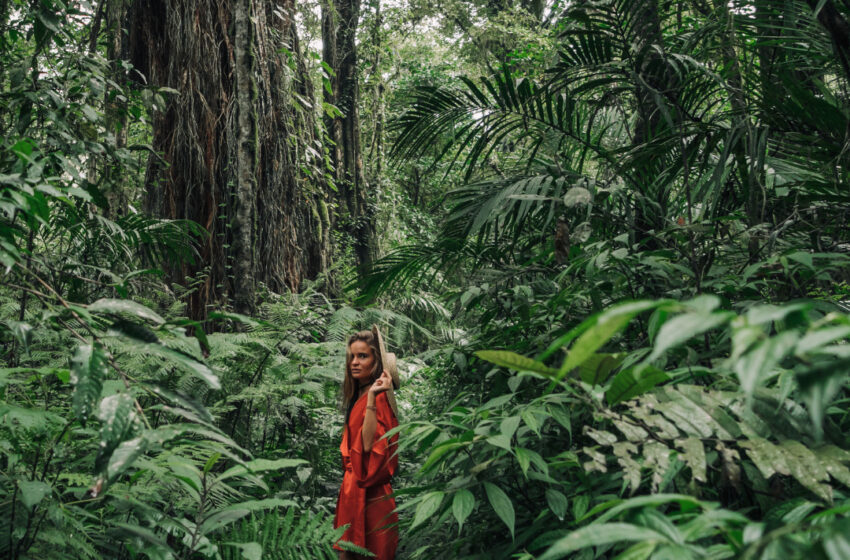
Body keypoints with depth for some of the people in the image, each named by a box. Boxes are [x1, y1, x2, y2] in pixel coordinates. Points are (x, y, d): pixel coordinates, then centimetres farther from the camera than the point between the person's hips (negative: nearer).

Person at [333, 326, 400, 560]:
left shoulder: (379, 398, -14)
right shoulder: (357, 395, 11)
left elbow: (370, 445, -28)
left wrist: (372, 398, -30)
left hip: (369, 494, -8)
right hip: (353, 489, 8)